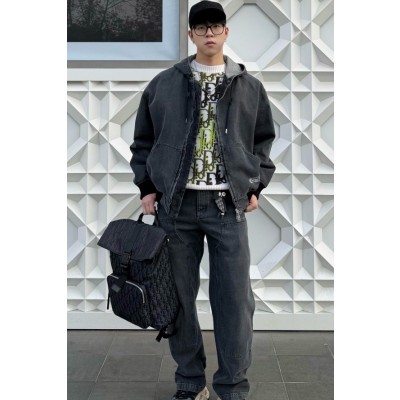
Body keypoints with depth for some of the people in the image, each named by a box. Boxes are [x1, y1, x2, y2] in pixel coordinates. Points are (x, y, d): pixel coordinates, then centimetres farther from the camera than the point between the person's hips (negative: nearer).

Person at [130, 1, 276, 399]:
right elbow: (144, 140, 13)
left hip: (228, 205, 0)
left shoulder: (249, 87, 9)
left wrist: (256, 185, 7)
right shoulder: (163, 84, 8)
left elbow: (264, 139, 17)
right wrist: (147, 186, 5)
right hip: (175, 204, 1)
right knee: (179, 296, 5)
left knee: (234, 298, -2)